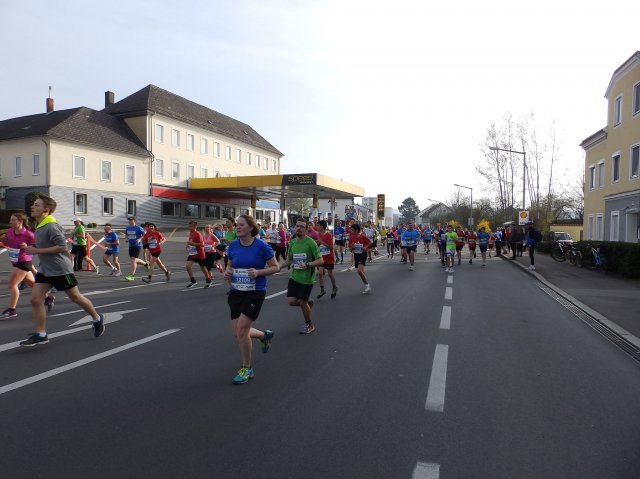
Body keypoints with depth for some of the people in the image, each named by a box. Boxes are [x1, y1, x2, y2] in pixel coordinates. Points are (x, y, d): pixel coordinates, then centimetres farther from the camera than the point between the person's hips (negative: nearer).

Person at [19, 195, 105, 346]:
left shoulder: (51, 226, -20)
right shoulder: (39, 226, 9)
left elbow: (62, 247, -26)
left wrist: (37, 251, -23)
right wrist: (30, 248, 8)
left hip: (61, 270, -9)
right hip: (45, 270, 9)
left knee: (75, 297, 6)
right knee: (35, 299, 0)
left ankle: (97, 319, 26)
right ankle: (40, 335, 8)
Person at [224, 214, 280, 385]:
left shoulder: (261, 246, -11)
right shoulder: (233, 245, 2)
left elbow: (276, 267, -5)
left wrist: (258, 272, -20)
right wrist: (227, 272, -5)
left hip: (255, 293, -6)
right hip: (236, 292, 6)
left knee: (241, 329, -11)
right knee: (237, 332, 6)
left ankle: (247, 369, 12)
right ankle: (265, 335, 38)